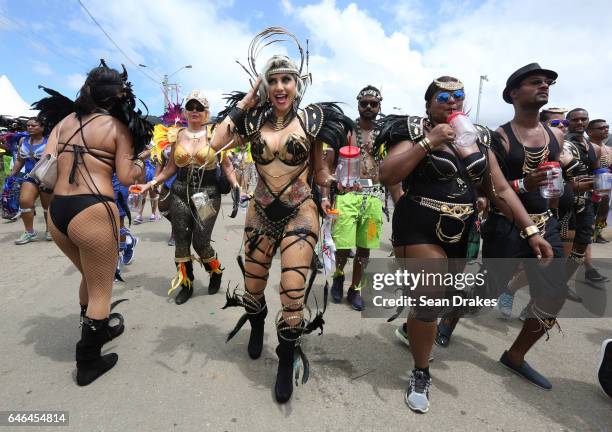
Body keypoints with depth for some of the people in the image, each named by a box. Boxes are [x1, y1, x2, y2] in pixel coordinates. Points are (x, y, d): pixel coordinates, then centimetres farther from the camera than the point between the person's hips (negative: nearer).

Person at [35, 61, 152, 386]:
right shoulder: (118, 127, -2)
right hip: (92, 212, -6)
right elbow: (126, 177, -7)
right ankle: (88, 363, 22)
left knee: (90, 277, 28)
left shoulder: (64, 120, 13)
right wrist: (141, 164, 12)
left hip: (56, 211, 7)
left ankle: (98, 331, 46)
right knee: (101, 290, 10)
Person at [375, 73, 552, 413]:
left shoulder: (479, 137, 9)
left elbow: (501, 189, 8)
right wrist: (429, 141, -22)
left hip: (461, 234, 6)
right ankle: (421, 375, 18)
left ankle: (411, 327, 53)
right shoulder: (416, 131, -7)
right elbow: (387, 176, -21)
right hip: (420, 230, -5)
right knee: (430, 300, -8)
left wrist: (531, 230, 0)